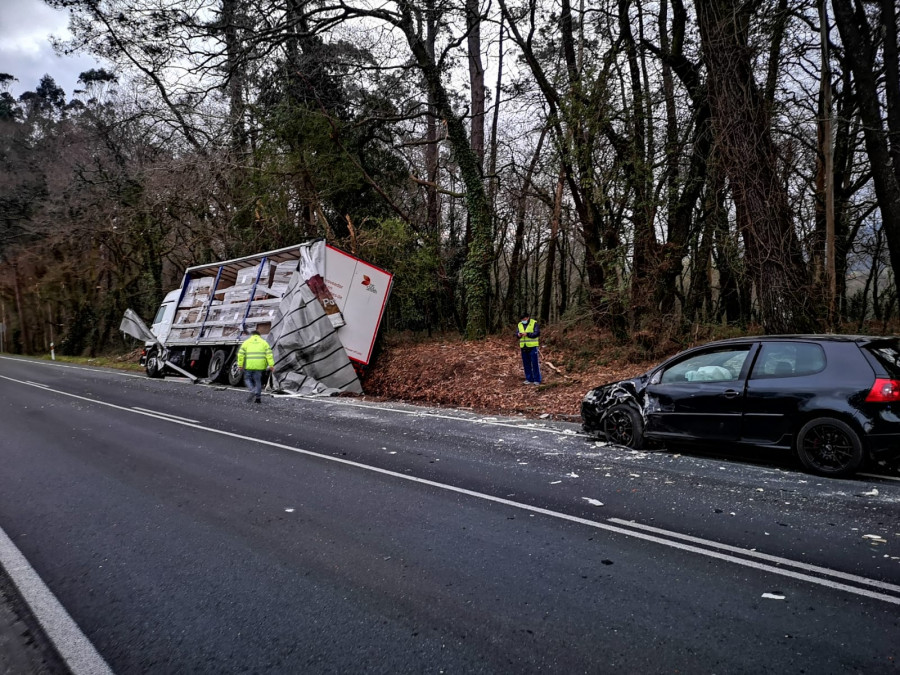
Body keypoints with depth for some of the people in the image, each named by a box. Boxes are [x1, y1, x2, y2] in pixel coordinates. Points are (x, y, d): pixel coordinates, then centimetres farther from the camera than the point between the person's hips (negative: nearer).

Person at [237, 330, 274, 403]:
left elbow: (241, 354, 1)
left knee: (247, 379, 13)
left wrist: (240, 365, 2)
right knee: (258, 380, 10)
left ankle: (252, 391, -11)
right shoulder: (263, 342, 12)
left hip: (249, 365, -1)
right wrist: (271, 365, -5)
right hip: (259, 366, 1)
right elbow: (269, 354, 0)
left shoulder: (247, 342, 10)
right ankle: (257, 397, 6)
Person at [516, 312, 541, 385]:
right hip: (523, 347, 5)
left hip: (532, 346, -5)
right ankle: (529, 379, 18)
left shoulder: (534, 323, -5)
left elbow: (537, 333, -13)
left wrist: (527, 334, -21)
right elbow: (516, 333, 8)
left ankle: (537, 380, 3)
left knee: (535, 364, -3)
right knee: (526, 364, 9)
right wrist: (518, 335, -15)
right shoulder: (519, 324, 10)